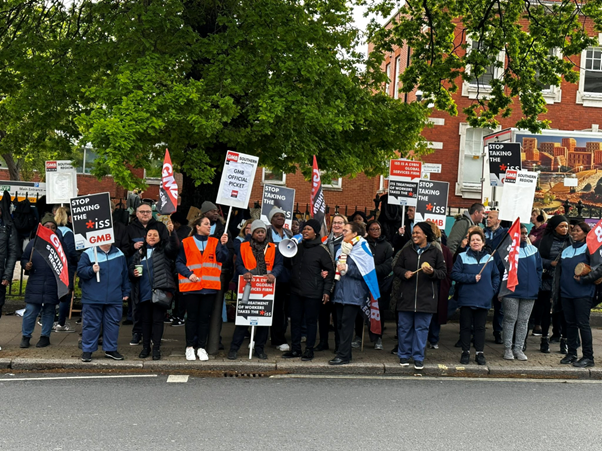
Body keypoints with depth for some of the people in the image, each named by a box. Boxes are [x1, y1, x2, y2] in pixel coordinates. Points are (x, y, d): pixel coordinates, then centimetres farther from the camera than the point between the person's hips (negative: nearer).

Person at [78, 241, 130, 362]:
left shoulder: (119, 254, 11)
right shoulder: (88, 254, 0)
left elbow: (125, 274, 16)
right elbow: (80, 271, -4)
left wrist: (126, 292, 14)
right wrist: (91, 270, -23)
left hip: (114, 298, 3)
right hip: (92, 298, -3)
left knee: (113, 323, 8)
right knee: (91, 324, 2)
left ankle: (111, 349, 20)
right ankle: (87, 350, 13)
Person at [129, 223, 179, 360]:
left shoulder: (164, 250, 5)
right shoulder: (139, 253, 14)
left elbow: (174, 246, -15)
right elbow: (131, 268, 17)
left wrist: (172, 233, -32)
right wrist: (134, 273, -6)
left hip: (160, 291, -3)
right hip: (144, 292, 3)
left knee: (158, 320, 0)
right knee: (145, 320, 11)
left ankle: (156, 348, 8)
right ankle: (146, 347, 22)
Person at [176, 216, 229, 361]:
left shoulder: (214, 242, 10)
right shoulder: (186, 243, 3)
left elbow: (223, 259, -2)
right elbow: (179, 262, 2)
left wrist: (222, 245, -15)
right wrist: (188, 274, -13)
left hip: (210, 287, 2)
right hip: (191, 286, -2)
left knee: (205, 317, 5)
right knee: (192, 317, 4)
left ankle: (201, 348, 13)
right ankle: (189, 347, 15)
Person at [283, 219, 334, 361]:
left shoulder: (321, 250, -6)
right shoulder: (298, 246, 10)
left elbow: (330, 271, -4)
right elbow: (291, 264, 21)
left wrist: (327, 291, -9)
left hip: (313, 292, -5)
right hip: (296, 290, 5)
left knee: (311, 320, 3)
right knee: (295, 320, 9)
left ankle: (309, 350, 13)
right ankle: (295, 349, 19)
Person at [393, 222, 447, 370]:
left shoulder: (435, 252, 3)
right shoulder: (406, 251, 8)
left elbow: (443, 273, 3)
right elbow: (396, 268, 12)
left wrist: (432, 272, -16)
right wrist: (404, 273, -8)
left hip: (426, 297, -2)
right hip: (406, 296, 2)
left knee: (422, 328, 3)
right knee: (404, 327, 7)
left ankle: (418, 357, 13)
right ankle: (404, 355, 20)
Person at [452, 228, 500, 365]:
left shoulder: (489, 258, 7)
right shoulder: (462, 257, -1)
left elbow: (496, 276, 14)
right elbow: (454, 274, -8)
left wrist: (493, 290, 0)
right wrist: (472, 278, -15)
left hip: (484, 300, 2)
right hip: (466, 299, -2)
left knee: (480, 327, 9)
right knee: (465, 326, 5)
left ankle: (480, 353, 17)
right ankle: (465, 352, 15)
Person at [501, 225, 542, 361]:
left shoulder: (533, 250, 11)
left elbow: (539, 269, 16)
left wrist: (536, 285, 6)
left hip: (529, 292, 4)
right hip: (511, 292, -4)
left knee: (523, 321, 7)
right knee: (510, 319, 0)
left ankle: (518, 348, 14)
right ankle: (508, 348, 8)